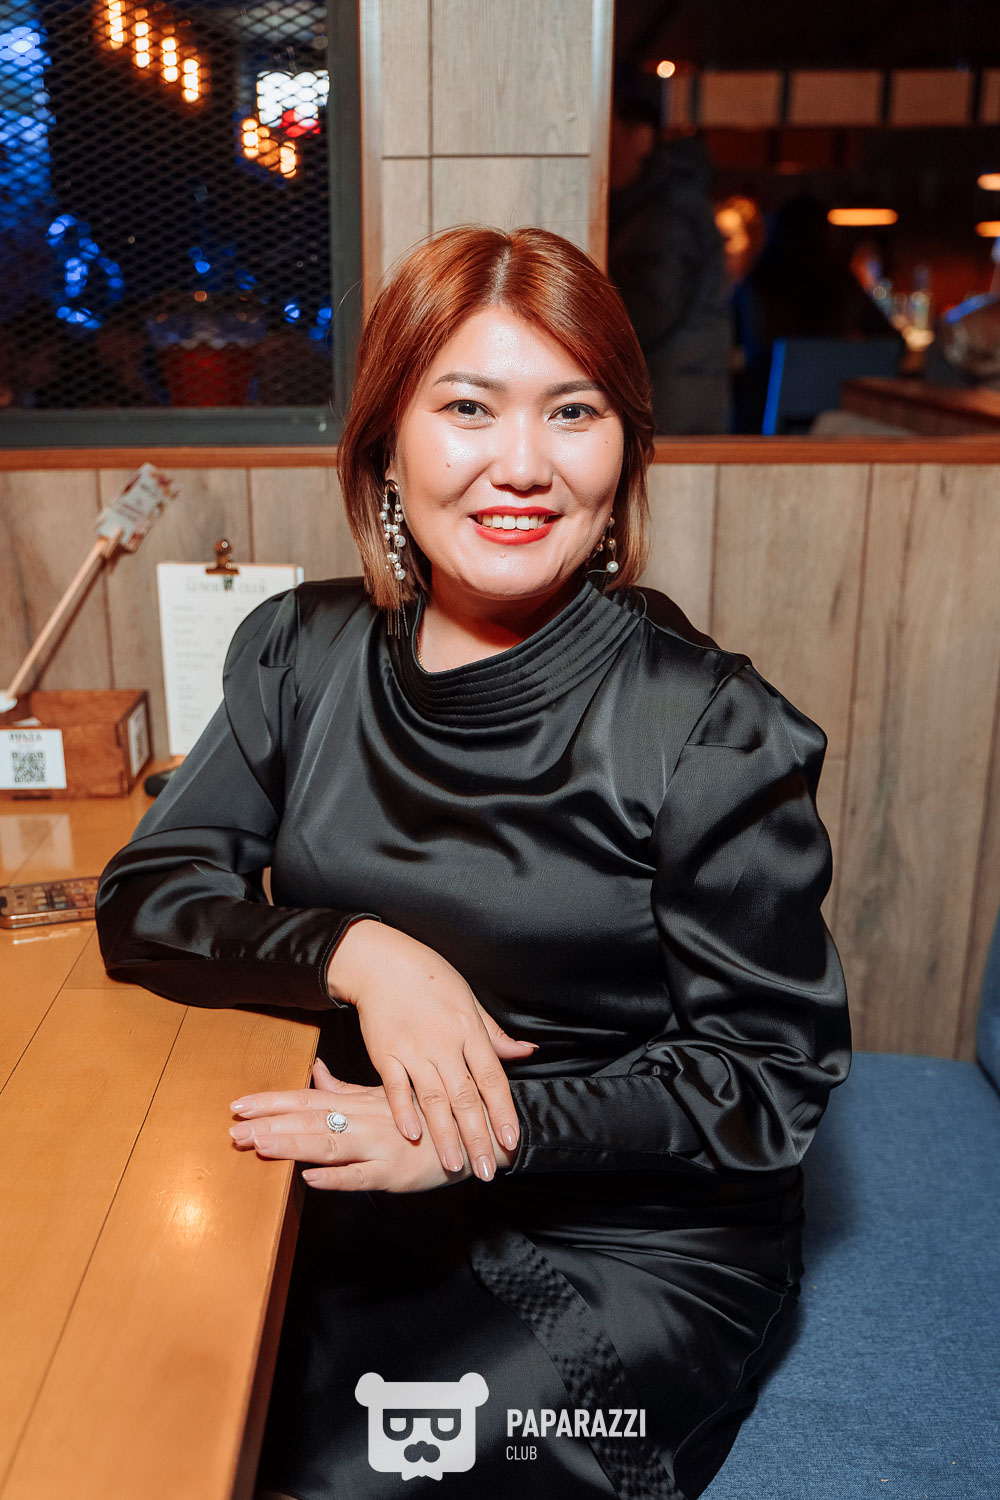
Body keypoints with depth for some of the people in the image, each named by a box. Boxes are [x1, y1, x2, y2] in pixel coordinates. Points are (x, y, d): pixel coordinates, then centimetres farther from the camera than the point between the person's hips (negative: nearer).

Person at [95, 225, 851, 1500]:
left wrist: (470, 1140, -21)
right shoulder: (304, 655, -3)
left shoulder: (711, 732, -17)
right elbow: (143, 896, -3)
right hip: (372, 1196, 4)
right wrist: (359, 952, -21)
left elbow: (771, 1077, -12)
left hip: (638, 1252, -3)